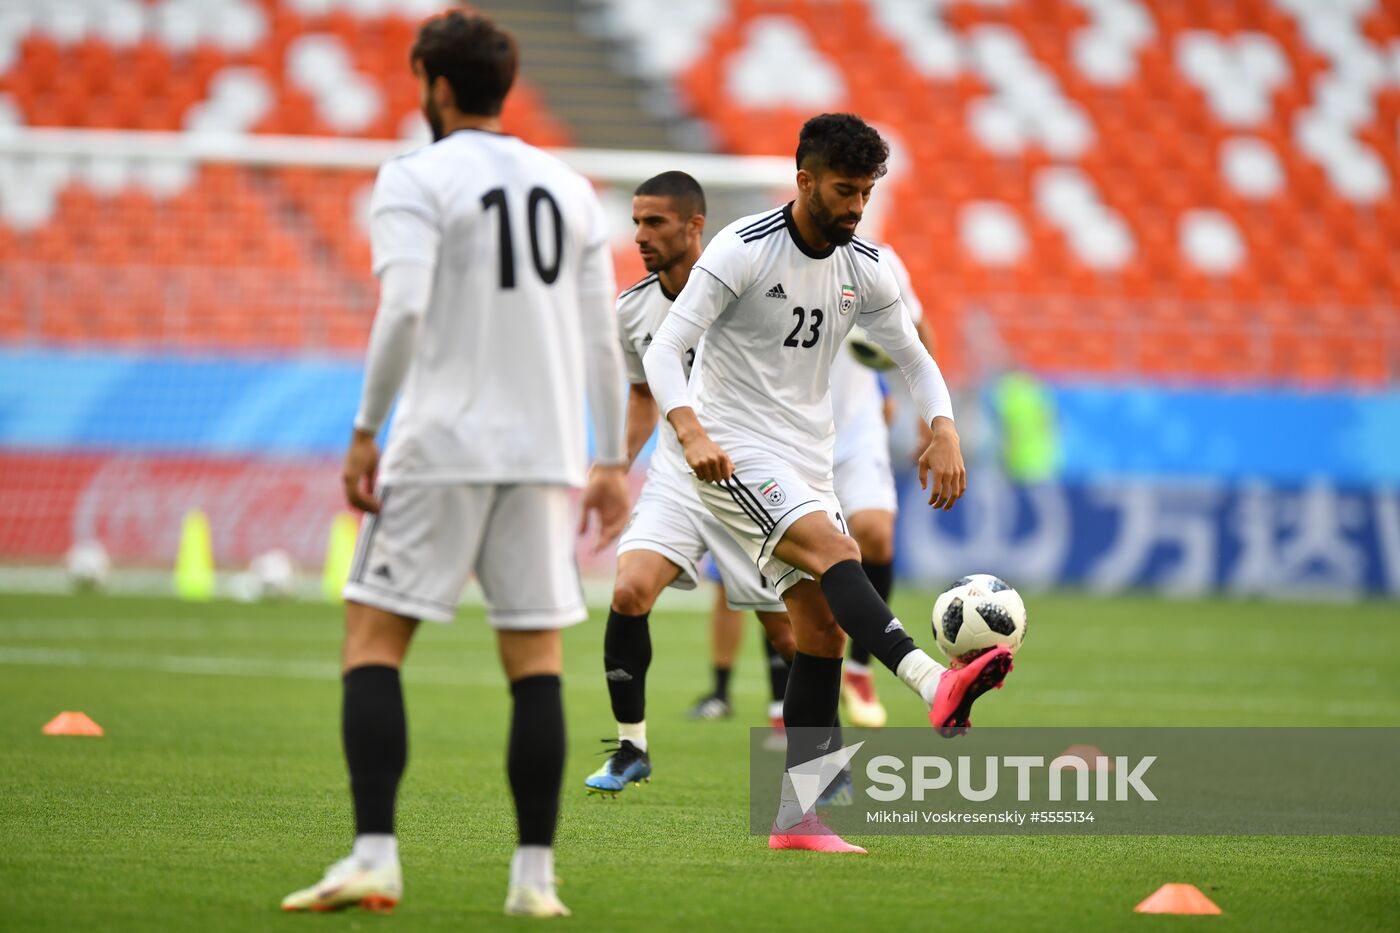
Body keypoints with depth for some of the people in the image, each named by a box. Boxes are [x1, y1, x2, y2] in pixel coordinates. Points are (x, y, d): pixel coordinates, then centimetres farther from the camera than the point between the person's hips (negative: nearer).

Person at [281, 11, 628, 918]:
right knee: (536, 656, 6)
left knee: (373, 636, 0)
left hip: (442, 444, -4)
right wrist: (613, 461, 16)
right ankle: (535, 875, 2)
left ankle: (375, 856, -11)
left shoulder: (416, 179, -3)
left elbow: (405, 308, -16)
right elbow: (603, 337, 11)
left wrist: (365, 429, -10)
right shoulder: (570, 188, 13)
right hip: (544, 451, 4)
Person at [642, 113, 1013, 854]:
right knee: (833, 549, -31)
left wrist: (944, 431, -3)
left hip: (806, 464, 7)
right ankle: (936, 685, -51)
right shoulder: (742, 250, -12)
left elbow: (913, 357, 16)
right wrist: (692, 434, -34)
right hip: (735, 452, -7)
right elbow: (664, 350, -17)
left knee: (823, 629, 0)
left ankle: (795, 818, 4)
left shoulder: (864, 269, 6)